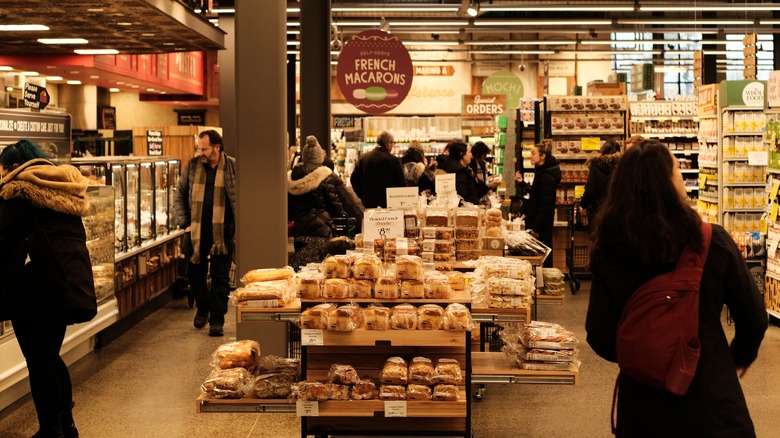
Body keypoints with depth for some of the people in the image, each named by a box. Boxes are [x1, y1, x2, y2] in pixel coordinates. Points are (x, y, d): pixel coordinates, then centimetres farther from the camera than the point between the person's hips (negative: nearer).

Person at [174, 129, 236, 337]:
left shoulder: (233, 167, -3)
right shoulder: (192, 166, 4)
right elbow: (179, 195, 12)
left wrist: (238, 226, -5)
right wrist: (184, 223, 3)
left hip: (223, 233, -3)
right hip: (196, 232, 3)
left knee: (220, 278, 0)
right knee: (195, 275, 13)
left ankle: (217, 320, 8)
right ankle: (202, 309, 36)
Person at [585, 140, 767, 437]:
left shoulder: (608, 252, -12)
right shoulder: (713, 242, -15)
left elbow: (600, 337, -7)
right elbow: (754, 318, -4)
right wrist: (741, 357, 16)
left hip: (643, 402, 2)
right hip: (711, 396, -2)